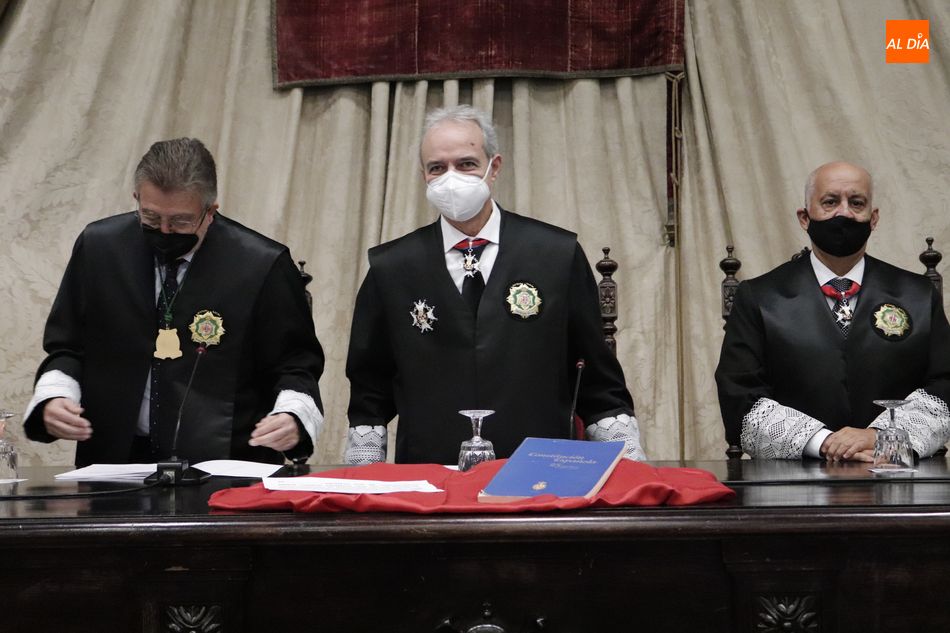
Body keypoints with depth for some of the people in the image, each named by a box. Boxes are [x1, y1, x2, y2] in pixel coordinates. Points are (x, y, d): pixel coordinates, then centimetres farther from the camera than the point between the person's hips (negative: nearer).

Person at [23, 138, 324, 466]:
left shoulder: (263, 265, -5)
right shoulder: (98, 247, 4)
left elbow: (296, 364, 3)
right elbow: (66, 348, 13)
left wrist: (291, 417, -17)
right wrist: (53, 397, -7)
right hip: (116, 462, 3)